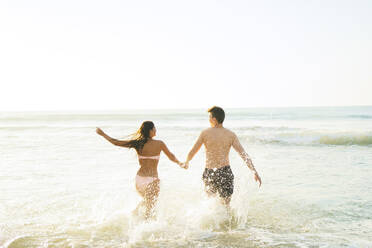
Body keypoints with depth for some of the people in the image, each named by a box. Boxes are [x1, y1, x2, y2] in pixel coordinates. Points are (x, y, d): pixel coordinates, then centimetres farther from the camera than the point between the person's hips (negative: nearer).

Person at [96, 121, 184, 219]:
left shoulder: (137, 143, -1)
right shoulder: (159, 144, -7)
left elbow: (116, 142, 3)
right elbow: (171, 157, 6)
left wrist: (103, 134, 17)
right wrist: (179, 163, 27)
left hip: (139, 178, 4)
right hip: (152, 180, -4)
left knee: (146, 201, 33)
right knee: (149, 209, 6)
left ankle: (136, 211, 15)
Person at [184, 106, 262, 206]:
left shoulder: (205, 133, -3)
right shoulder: (231, 135, 0)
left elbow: (192, 152, 3)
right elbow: (243, 154, -8)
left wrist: (186, 163, 23)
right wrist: (255, 172, -9)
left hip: (209, 173, 0)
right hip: (225, 172, 1)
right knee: (226, 204, 13)